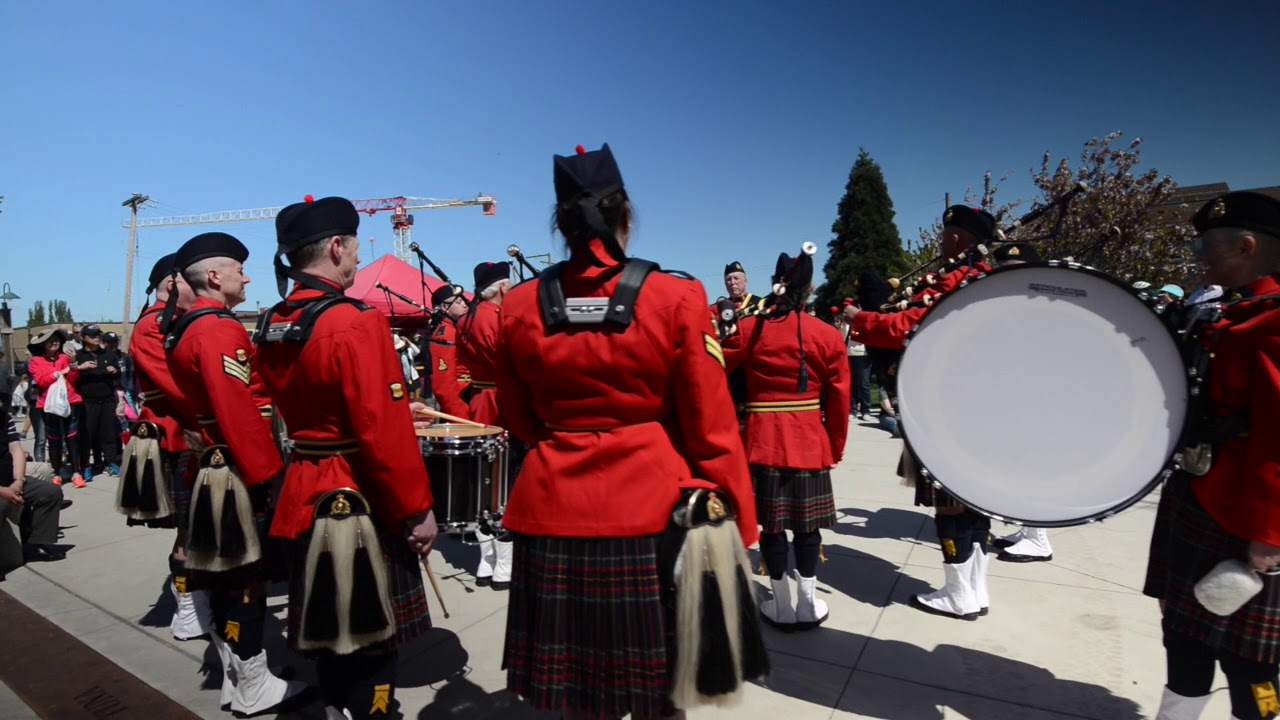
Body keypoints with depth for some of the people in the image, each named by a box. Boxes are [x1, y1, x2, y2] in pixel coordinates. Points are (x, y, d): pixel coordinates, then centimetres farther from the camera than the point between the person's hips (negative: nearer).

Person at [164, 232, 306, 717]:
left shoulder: (183, 327, 14)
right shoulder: (219, 329, -19)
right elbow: (240, 413, -25)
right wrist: (269, 473, -21)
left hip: (211, 466, 10)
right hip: (238, 473, -10)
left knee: (224, 576, 16)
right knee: (246, 578, 0)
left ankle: (235, 677, 29)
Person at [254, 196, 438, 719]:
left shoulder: (272, 326, 6)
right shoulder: (355, 323, -21)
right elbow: (385, 434, -23)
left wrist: (402, 407, 18)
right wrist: (418, 510, -13)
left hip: (306, 492, 8)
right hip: (359, 501, -8)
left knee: (331, 629, 23)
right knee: (369, 640, 7)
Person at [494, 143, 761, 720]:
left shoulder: (520, 306, -1)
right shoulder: (677, 297, -10)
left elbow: (518, 420, 11)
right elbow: (712, 427, -8)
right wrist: (738, 526, 2)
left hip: (555, 510, 3)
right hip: (653, 508, -2)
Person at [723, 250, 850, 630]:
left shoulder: (748, 329, -3)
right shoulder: (829, 336, -2)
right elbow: (839, 400, 0)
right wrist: (835, 447, 11)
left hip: (763, 440, 0)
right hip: (809, 442, 0)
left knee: (771, 522, 8)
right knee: (806, 522, 10)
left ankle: (782, 607, 19)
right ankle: (807, 605, 22)